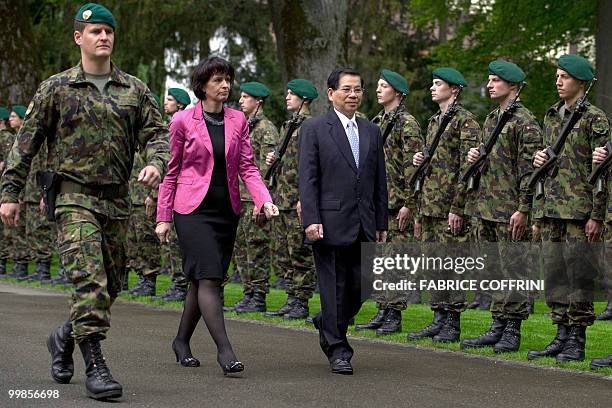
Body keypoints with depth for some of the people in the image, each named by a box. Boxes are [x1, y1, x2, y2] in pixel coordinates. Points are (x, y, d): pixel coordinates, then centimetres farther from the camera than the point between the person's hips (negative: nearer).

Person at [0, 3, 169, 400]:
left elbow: (156, 132, 7)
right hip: (75, 197, -4)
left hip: (117, 200, 4)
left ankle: (66, 337, 34)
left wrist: (156, 163, -15)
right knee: (89, 280, -16)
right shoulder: (57, 88, 2)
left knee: (111, 284, 11)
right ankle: (95, 366, -14)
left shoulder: (135, 90, 10)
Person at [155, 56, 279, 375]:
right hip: (193, 210, -4)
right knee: (209, 277, -14)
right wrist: (163, 217, 1)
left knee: (203, 280, 9)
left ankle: (182, 342, 25)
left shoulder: (237, 120, 8)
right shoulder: (183, 121, -2)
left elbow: (248, 167, 5)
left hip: (226, 210, 5)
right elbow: (171, 172, 2)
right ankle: (224, 349, -15)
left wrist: (264, 200, -12)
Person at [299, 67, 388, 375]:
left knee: (361, 287, 5)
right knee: (334, 287, 0)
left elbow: (380, 182, 16)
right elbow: (307, 178, -6)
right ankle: (337, 349, 9)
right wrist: (311, 220, -14)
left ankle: (327, 324, 31)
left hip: (364, 226, 5)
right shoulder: (314, 129, -1)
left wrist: (382, 224, 12)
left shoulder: (371, 131, 15)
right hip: (330, 222, -5)